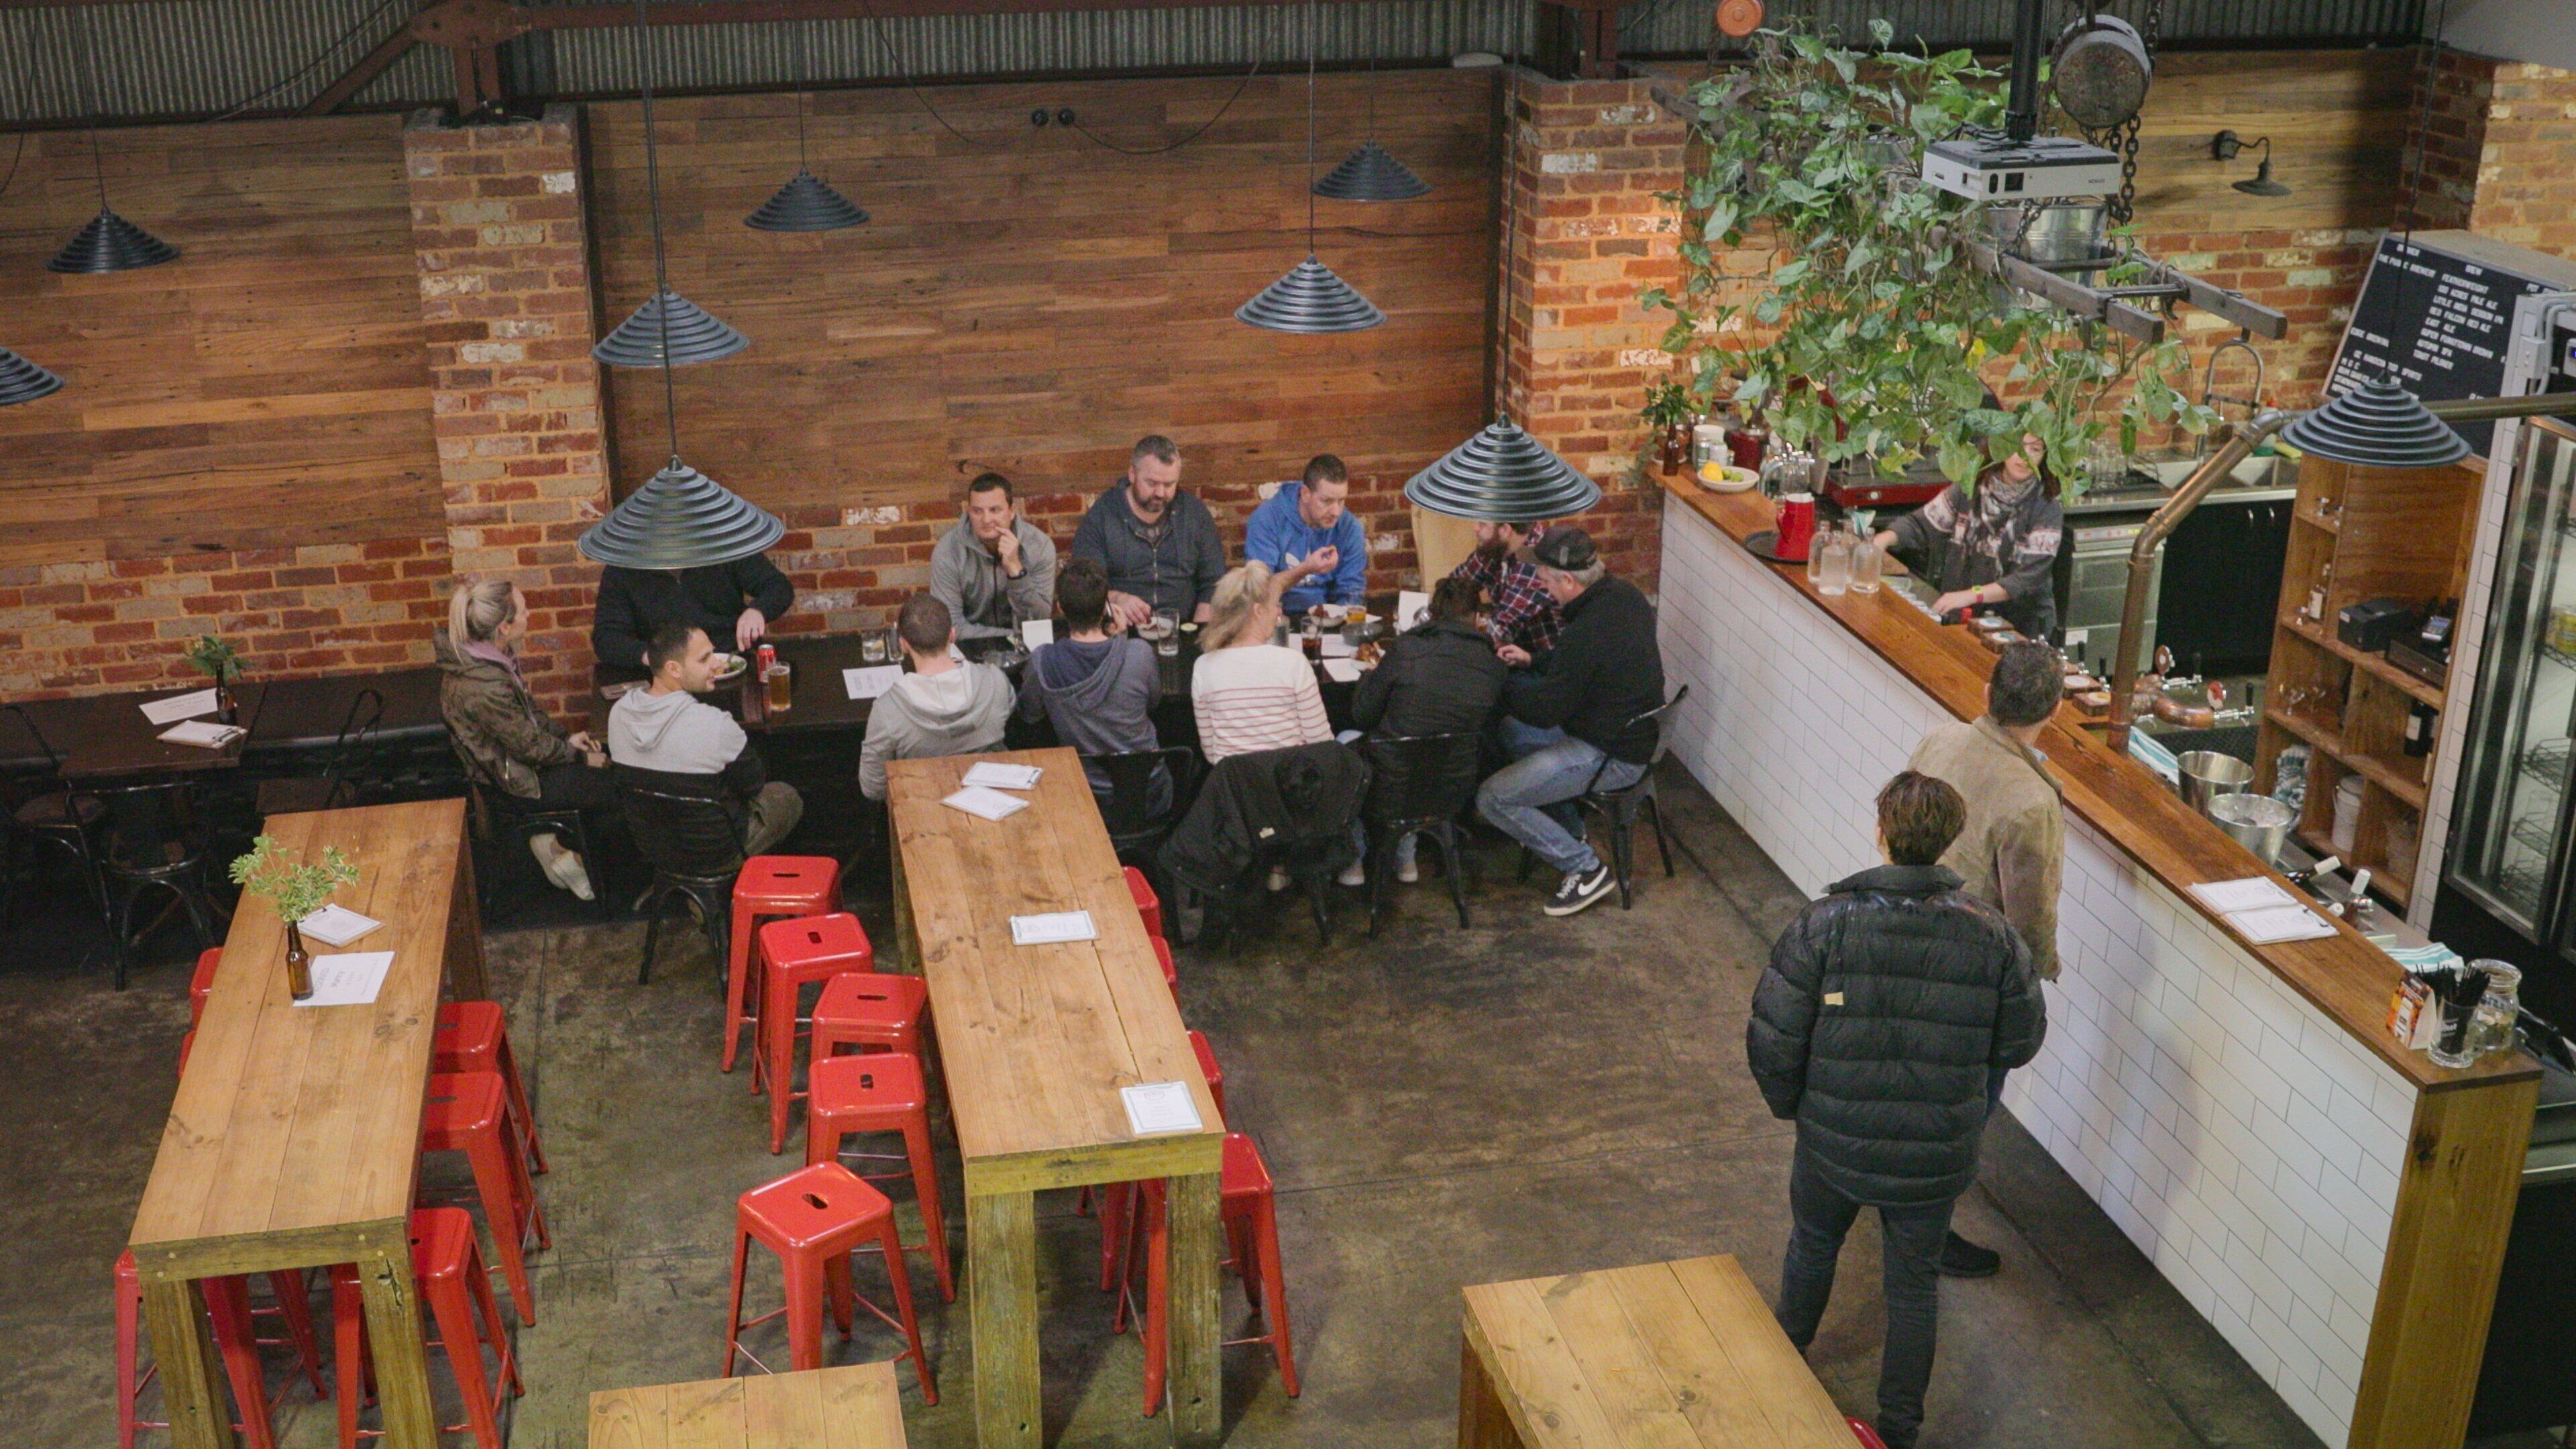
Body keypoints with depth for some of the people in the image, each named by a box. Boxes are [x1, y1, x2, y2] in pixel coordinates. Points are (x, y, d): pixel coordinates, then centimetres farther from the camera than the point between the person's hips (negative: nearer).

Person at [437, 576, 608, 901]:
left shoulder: (492, 654, -5)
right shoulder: (484, 686, -33)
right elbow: (531, 747, -21)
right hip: (519, 779, -9)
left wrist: (567, 736, 4)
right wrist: (580, 756, -8)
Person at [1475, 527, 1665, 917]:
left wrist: (1499, 681, -3)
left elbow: (1546, 710, -19)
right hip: (1634, 731, 10)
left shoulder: (1585, 634, -30)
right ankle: (1568, 828, 28)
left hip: (1612, 758, -10)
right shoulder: (1623, 594, -1)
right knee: (1512, 731, 25)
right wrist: (1532, 662, 7)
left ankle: (1585, 869, -3)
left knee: (1492, 798, -11)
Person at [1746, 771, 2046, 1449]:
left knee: (1813, 1245, 28)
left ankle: (1787, 1357, 53)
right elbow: (2020, 1043, -2)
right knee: (1914, 1285, 21)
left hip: (1833, 1141, 0)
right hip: (1935, 1156, 0)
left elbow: (1771, 1038, -17)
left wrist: (1790, 1102, 3)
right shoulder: (1993, 936, -15)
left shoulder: (1826, 922, -20)